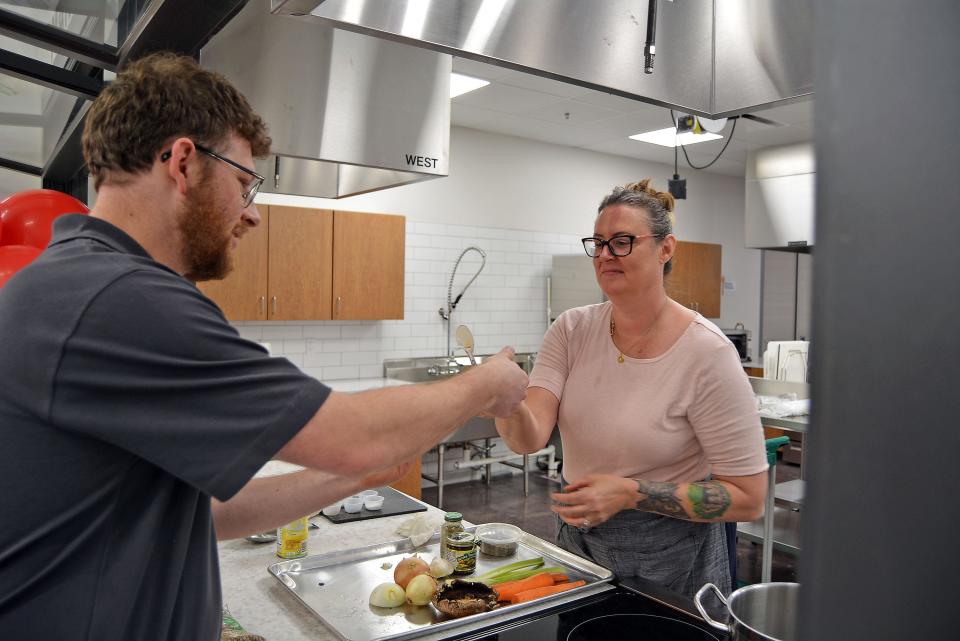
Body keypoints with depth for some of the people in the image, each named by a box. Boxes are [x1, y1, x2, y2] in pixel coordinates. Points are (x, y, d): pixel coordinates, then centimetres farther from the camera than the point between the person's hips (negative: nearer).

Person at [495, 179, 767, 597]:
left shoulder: (707, 353, -20)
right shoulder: (572, 330, -7)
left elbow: (747, 498, -18)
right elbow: (531, 438, -18)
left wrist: (628, 493, -26)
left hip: (669, 560, -4)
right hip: (577, 539, 5)